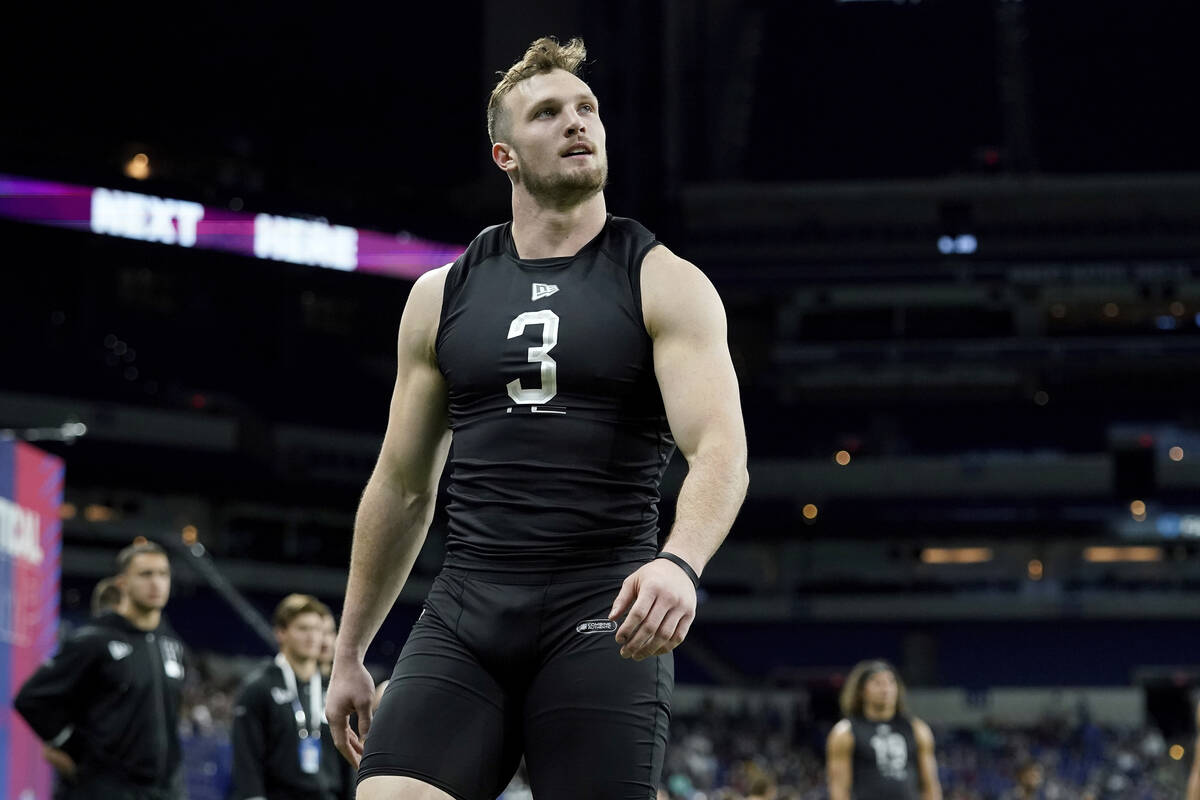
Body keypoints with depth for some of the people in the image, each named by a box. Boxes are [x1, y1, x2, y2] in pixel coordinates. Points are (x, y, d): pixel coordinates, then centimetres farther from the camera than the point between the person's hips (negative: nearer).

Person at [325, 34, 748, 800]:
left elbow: (721, 450, -12)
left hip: (603, 620, -3)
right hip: (464, 617, 3)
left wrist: (680, 562, -33)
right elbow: (403, 487, 19)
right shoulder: (442, 296, 13)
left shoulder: (666, 285, 2)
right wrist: (349, 652, 19)